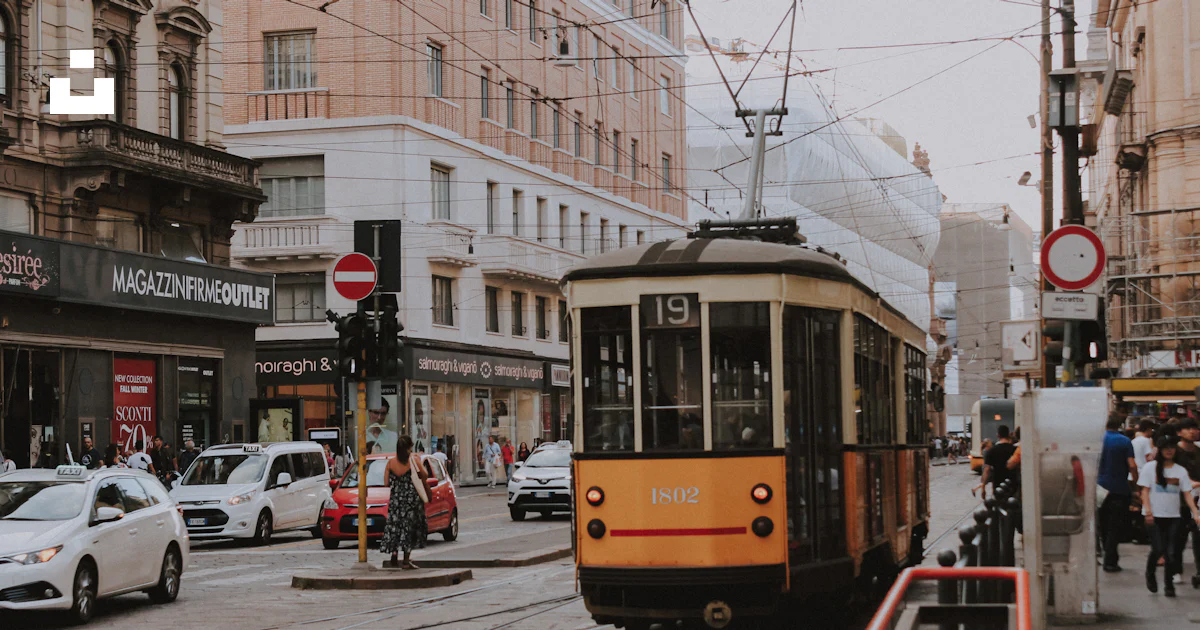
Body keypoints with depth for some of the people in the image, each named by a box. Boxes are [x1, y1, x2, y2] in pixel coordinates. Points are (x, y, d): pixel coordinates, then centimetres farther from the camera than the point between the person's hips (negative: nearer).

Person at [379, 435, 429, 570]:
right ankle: (406, 561, -1)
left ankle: (394, 559, 11)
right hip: (412, 499, -3)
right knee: (409, 528, 3)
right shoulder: (413, 460, -10)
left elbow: (386, 483, 0)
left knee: (395, 528, 13)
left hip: (396, 499, 3)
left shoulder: (391, 463, -3)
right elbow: (425, 476, -5)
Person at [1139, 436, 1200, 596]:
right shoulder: (1150, 468, 2)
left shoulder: (1181, 471, 9)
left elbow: (1187, 493, 6)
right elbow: (1145, 491, -2)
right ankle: (1150, 574, 17)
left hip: (1173, 517, 2)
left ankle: (1168, 585, 8)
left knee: (1171, 552, -2)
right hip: (1155, 516, -2)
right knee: (1158, 549, -11)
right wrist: (1148, 511, -13)